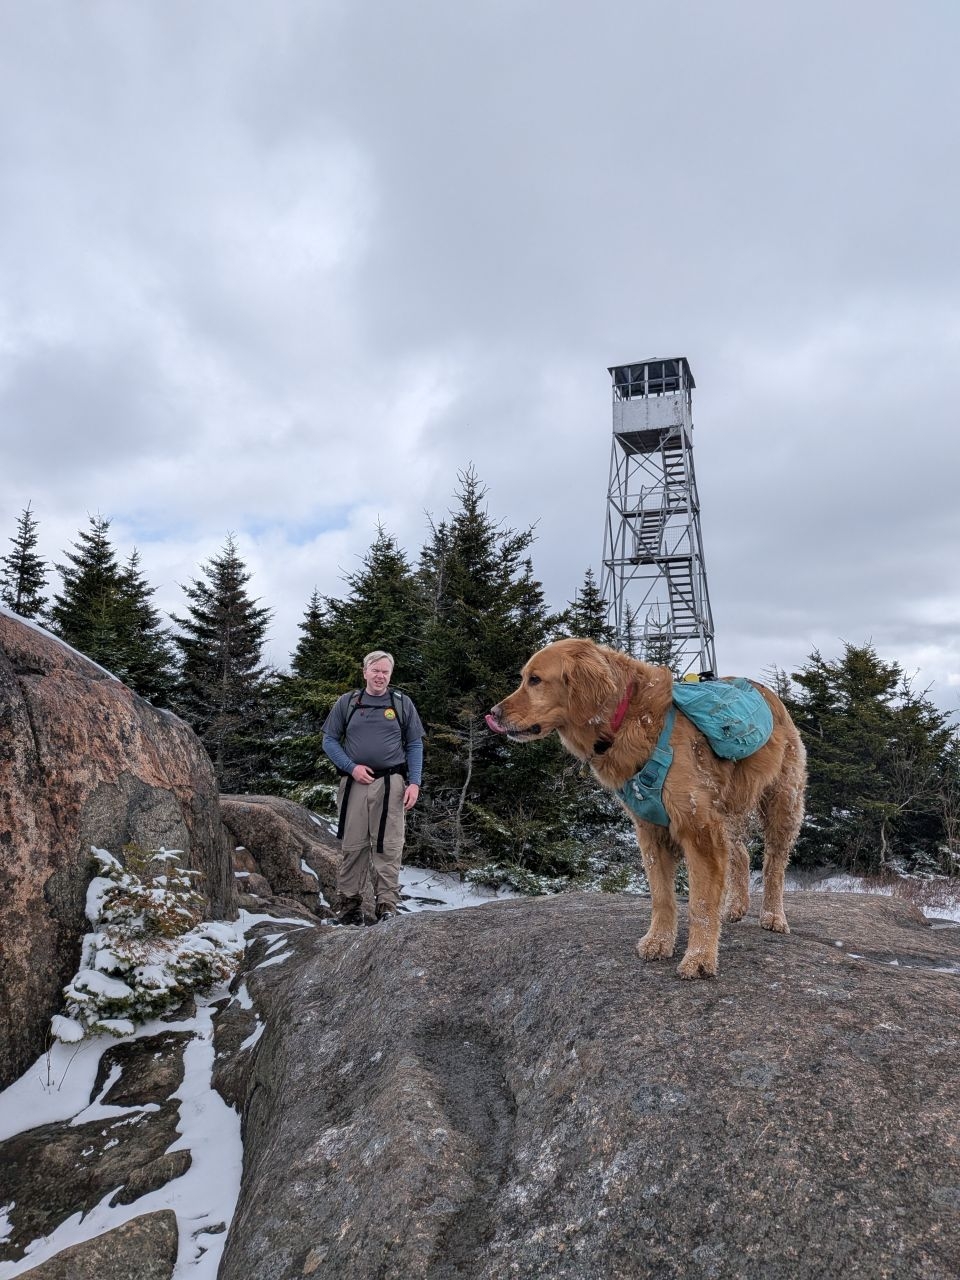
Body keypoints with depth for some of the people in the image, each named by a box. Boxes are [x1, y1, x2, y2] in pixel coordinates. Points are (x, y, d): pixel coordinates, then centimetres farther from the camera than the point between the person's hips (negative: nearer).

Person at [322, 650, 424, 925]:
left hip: (391, 784, -1)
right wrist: (351, 767, -6)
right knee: (352, 846, 5)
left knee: (388, 848, -1)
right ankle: (349, 904, 16)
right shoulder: (346, 702, 8)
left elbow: (415, 745, 7)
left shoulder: (402, 703, 7)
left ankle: (386, 906, 5)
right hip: (355, 782, 1)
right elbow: (329, 740, 8)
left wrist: (414, 782, -3)